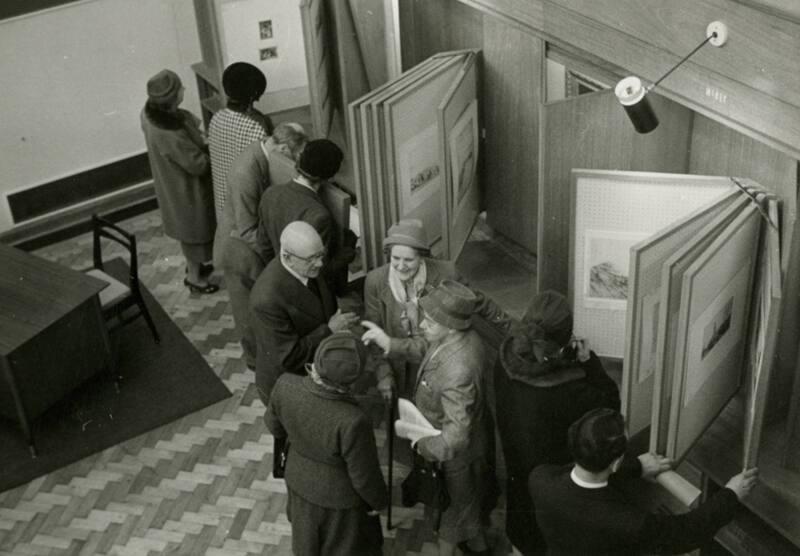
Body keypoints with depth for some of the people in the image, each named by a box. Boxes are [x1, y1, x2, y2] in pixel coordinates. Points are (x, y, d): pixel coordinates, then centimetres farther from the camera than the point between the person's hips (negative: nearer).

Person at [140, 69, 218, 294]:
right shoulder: (170, 135, -40)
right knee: (195, 230, 16)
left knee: (190, 228, 30)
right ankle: (194, 277, 38)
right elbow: (198, 165, -28)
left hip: (173, 182, 8)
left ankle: (193, 265, 53)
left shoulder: (151, 112, -14)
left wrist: (198, 138, -9)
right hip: (185, 189, -8)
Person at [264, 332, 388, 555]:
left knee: (308, 537, 34)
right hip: (341, 495, -4)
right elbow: (364, 476, -24)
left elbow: (275, 423, -6)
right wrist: (378, 501, -3)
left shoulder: (286, 386, -28)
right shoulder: (352, 421, -41)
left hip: (301, 478, 4)